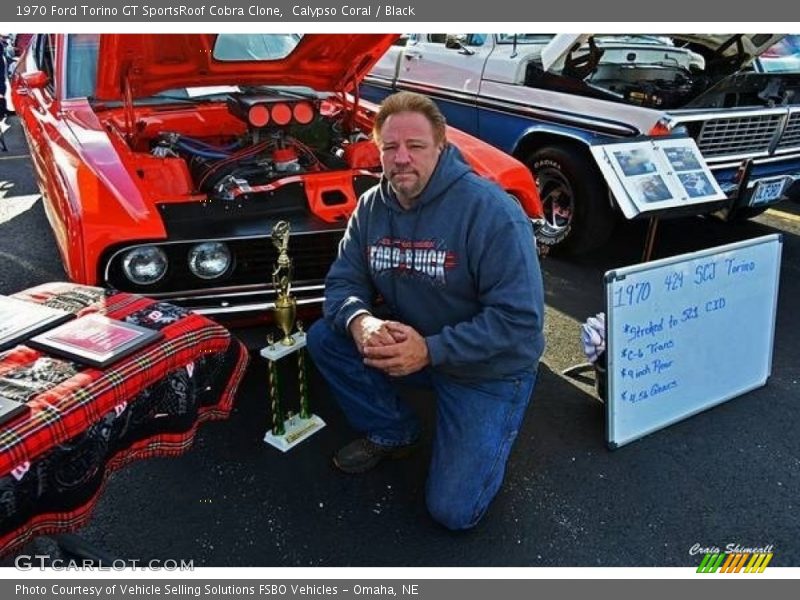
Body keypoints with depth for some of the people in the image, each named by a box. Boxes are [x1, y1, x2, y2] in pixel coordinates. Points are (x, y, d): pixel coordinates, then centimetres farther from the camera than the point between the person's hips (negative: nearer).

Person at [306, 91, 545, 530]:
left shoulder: (491, 211, -24)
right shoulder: (372, 207, -5)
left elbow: (520, 318, -26)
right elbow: (343, 280, -2)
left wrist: (430, 350, -32)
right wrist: (360, 321, -27)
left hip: (489, 369, -5)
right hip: (407, 341, 6)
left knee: (452, 510, -10)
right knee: (323, 337, -12)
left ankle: (490, 431, 22)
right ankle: (392, 432, 9)